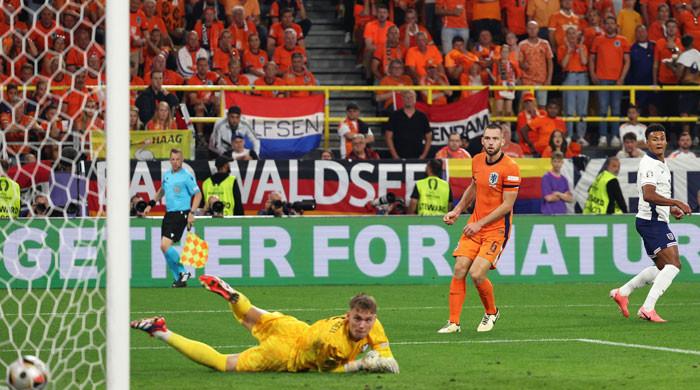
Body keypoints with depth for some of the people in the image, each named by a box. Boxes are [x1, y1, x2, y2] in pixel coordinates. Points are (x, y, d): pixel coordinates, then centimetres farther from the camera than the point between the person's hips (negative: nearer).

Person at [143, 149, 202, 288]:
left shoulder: (187, 176, -8)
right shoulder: (166, 175, 13)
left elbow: (198, 194, -7)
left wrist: (192, 213, -15)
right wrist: (151, 204, 21)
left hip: (180, 214, -8)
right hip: (168, 214, 8)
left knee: (165, 245, -18)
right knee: (164, 247, 4)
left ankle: (183, 272, -3)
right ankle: (178, 278, 13)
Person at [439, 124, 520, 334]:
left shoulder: (510, 168, -16)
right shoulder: (477, 161, 5)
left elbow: (507, 205, -16)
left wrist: (480, 224, -16)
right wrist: (457, 210, 15)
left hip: (496, 228, -6)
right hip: (475, 226, 6)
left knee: (477, 274, -15)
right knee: (459, 270, -6)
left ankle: (491, 313, 13)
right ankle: (453, 322, 1)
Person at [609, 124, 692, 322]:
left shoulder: (661, 164, 18)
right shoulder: (649, 165, -15)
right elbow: (648, 195, -28)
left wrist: (671, 209, 16)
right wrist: (677, 203, -26)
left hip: (658, 221, 10)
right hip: (651, 222, -10)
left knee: (662, 267, 19)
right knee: (673, 264, -18)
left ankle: (622, 292, 26)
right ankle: (648, 308, -21)